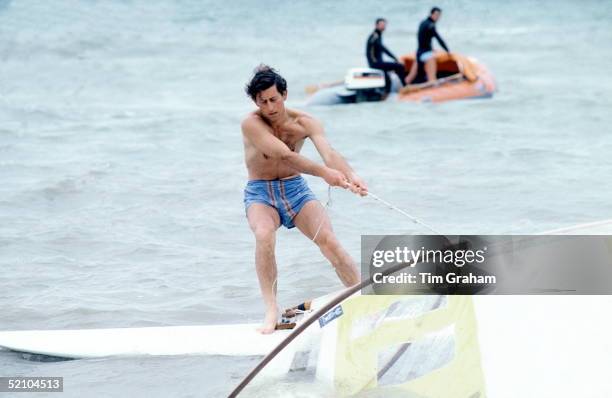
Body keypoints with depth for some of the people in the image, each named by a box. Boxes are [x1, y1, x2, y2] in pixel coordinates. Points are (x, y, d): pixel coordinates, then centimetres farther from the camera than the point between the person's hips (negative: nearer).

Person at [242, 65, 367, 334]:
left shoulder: (304, 122, -10)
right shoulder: (251, 124, -18)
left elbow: (328, 153, -27)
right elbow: (285, 155, -30)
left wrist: (351, 176, -47)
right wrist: (324, 172, -42)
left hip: (295, 190, 2)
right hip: (260, 195, -2)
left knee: (328, 240, -17)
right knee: (264, 234, -33)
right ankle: (271, 309, -28)